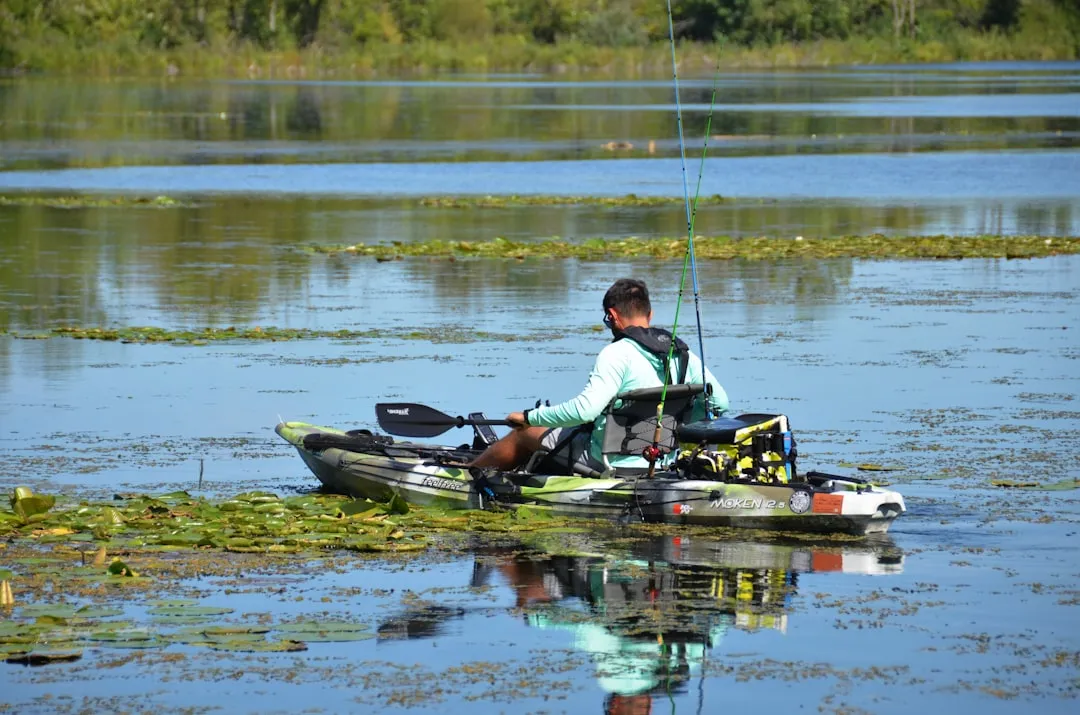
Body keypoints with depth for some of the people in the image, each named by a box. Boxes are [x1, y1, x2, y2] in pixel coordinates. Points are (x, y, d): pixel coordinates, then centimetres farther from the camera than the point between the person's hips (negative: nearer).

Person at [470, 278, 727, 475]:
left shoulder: (618, 354, -20)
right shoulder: (683, 354, 0)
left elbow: (586, 408, -30)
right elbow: (719, 403, 1)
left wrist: (529, 417, -18)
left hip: (608, 463, -7)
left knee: (524, 435, 17)